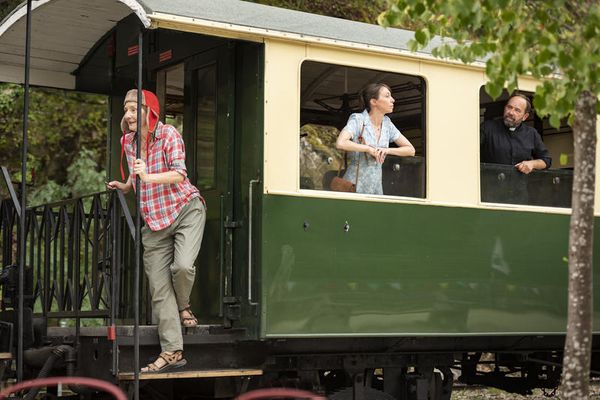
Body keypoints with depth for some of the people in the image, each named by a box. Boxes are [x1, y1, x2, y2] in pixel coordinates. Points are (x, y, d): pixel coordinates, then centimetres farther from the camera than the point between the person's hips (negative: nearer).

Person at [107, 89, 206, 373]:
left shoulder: (168, 134, -10)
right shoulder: (128, 141, 7)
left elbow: (179, 174, -21)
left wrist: (148, 178, -33)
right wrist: (124, 186, 7)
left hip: (185, 210, -5)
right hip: (153, 221, 5)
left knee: (182, 265, -28)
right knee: (159, 287, -2)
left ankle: (183, 307, 7)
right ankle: (171, 352, 3)